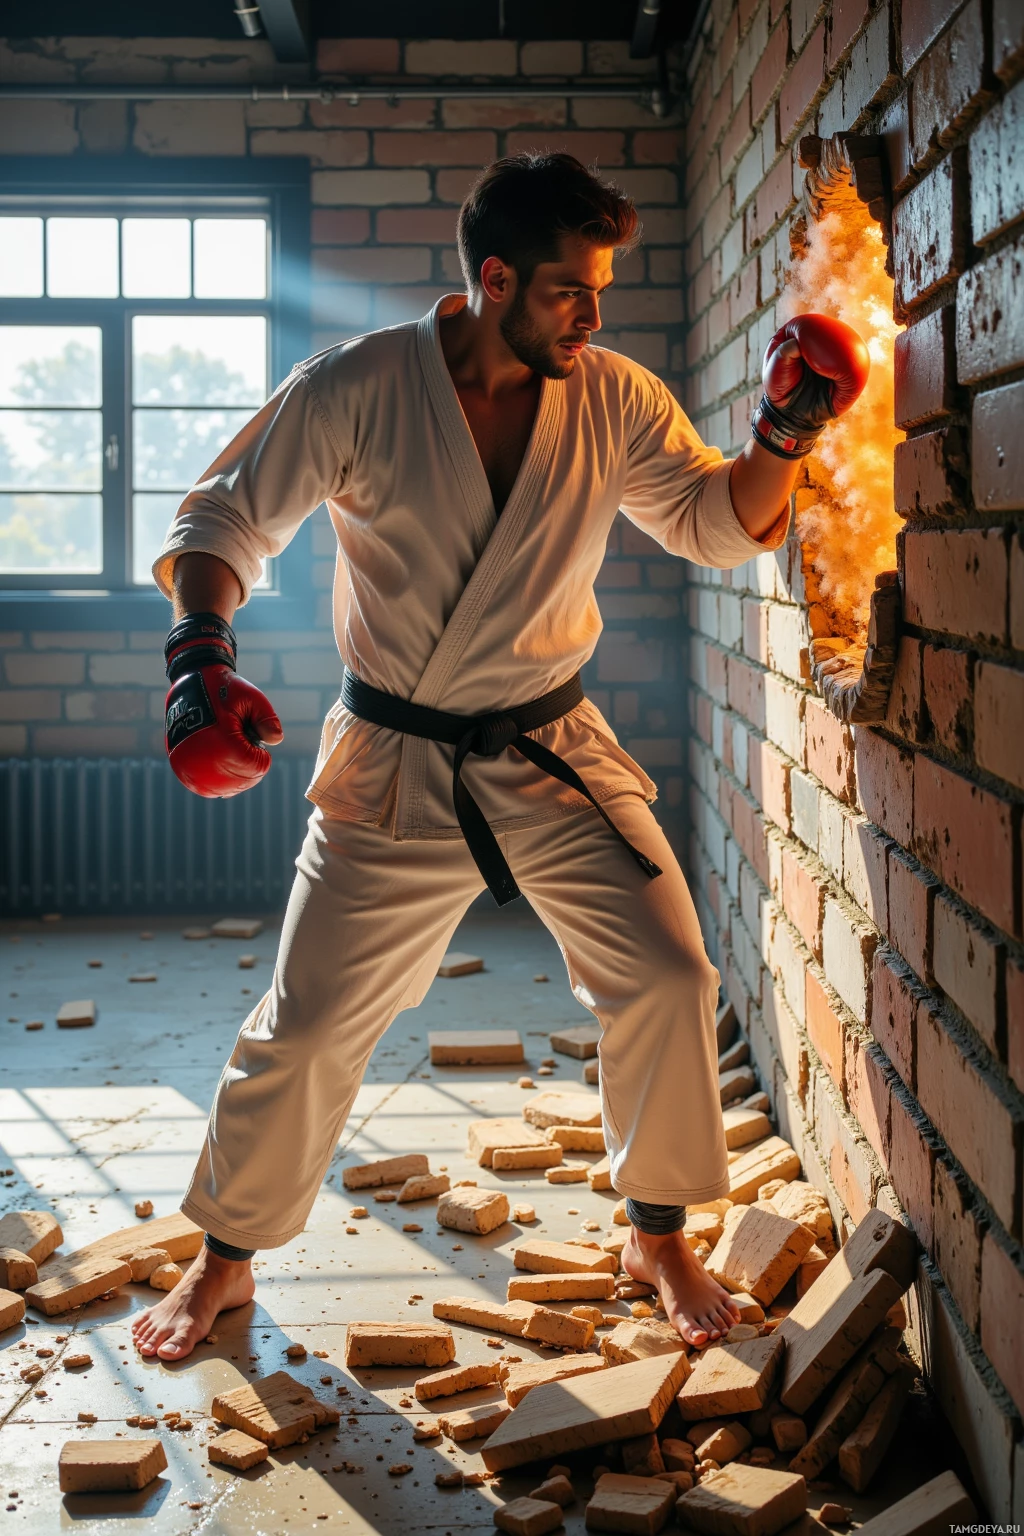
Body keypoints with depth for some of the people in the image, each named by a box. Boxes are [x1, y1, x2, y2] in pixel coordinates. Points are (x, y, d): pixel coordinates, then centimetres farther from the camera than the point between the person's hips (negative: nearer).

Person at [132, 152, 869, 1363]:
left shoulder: (613, 401, -3)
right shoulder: (355, 389, -13)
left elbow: (721, 524, 4)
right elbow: (222, 520, -8)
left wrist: (782, 435, -14)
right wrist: (202, 655, -25)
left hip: (553, 757, 3)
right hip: (393, 769, -2)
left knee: (666, 976, -5)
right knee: (304, 1029, 1)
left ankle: (658, 1239, 19)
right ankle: (222, 1263, 26)